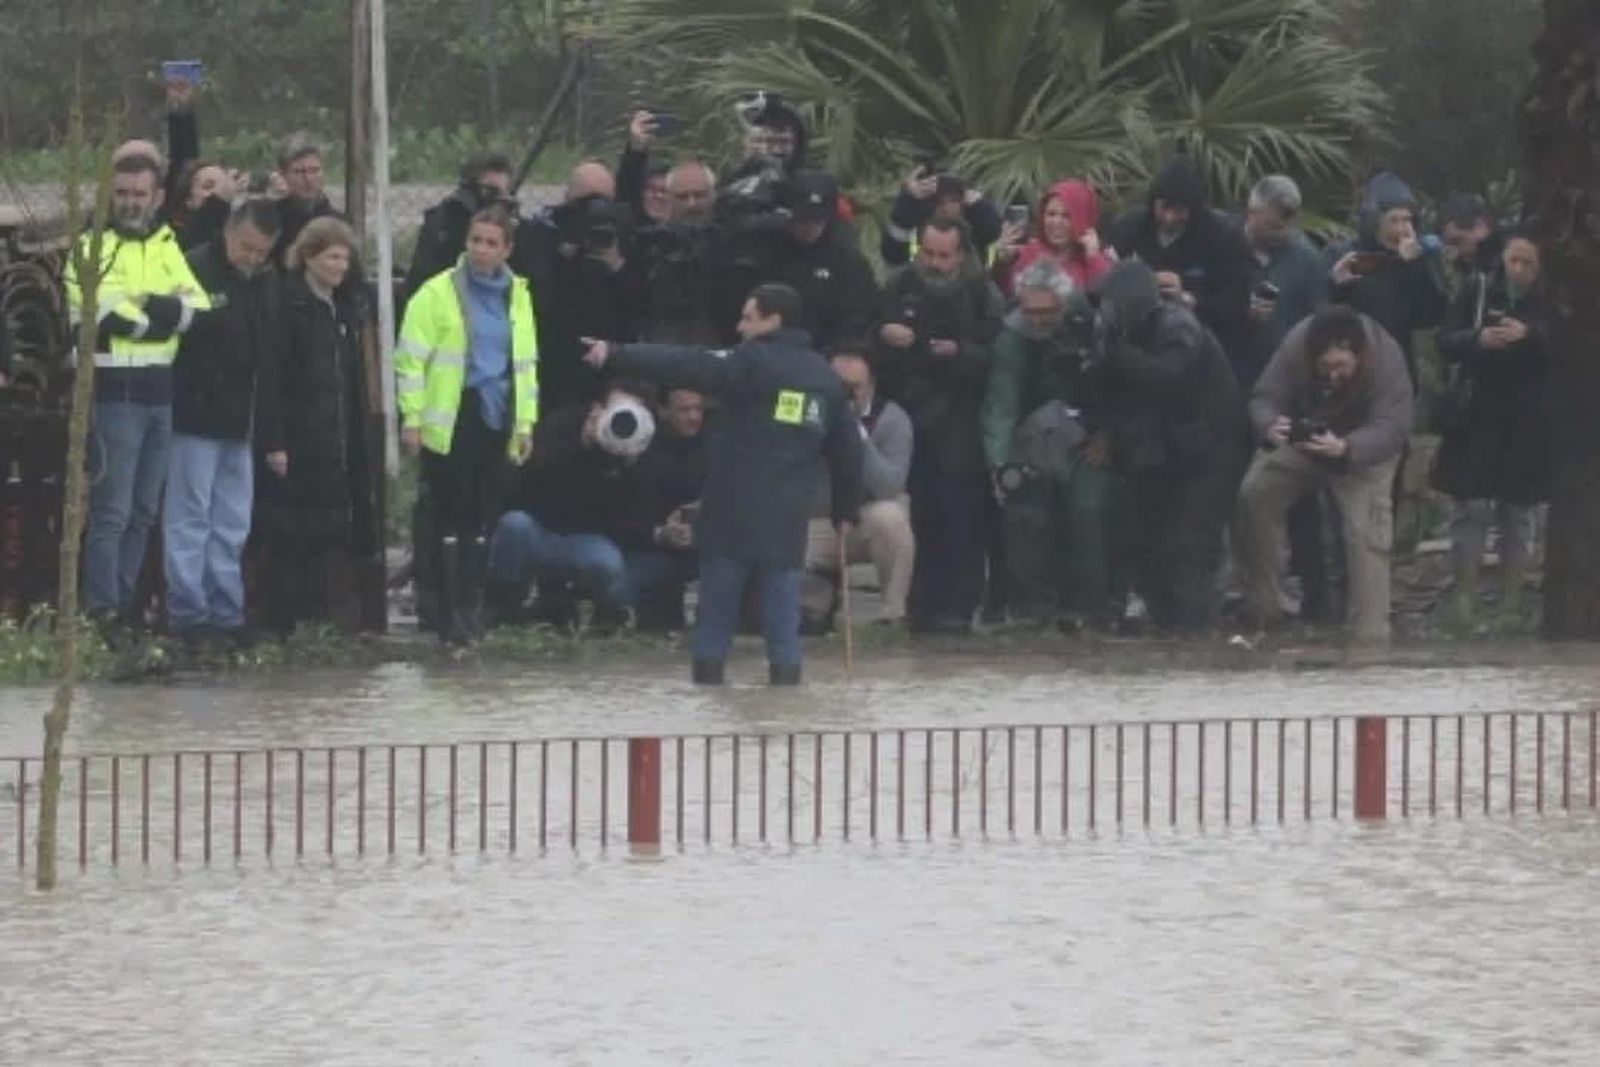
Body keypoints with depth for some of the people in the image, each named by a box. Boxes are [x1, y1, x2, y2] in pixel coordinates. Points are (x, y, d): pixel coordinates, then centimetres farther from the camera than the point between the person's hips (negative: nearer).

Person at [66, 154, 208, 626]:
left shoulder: (172, 249, 14)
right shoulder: (92, 248, -1)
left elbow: (200, 307, -1)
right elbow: (104, 311, -17)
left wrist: (153, 309, -16)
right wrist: (165, 316, -8)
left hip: (163, 393, 6)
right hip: (114, 393, -6)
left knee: (143, 512, 12)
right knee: (111, 511, -8)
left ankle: (125, 601, 20)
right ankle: (102, 609, -8)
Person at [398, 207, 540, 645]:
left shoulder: (516, 296, 13)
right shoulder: (437, 293, -3)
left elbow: (526, 362, 18)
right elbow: (412, 358, -5)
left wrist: (526, 421, 12)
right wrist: (412, 418, -10)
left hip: (496, 420, 4)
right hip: (451, 421, -4)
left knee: (482, 518, 7)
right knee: (450, 518, -4)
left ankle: (472, 606, 15)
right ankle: (450, 612, -1)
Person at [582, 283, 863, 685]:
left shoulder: (753, 364, -6)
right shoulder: (827, 379, 12)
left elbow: (685, 366, -15)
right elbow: (848, 448, 16)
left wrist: (615, 355, -18)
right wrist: (846, 511, 26)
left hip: (732, 517, -4)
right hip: (788, 523, 4)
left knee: (716, 613, 4)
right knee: (783, 618, 6)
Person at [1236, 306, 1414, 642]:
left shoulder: (1386, 358, -34)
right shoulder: (1295, 346, -28)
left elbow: (1390, 429, -37)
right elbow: (1265, 398, -23)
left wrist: (1344, 448, -56)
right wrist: (1270, 426, -47)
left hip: (1363, 448, -3)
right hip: (1301, 443, 3)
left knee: (1365, 532, -19)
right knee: (1254, 494, -12)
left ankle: (1371, 634, -16)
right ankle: (1264, 610, 0)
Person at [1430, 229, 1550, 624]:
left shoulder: (1548, 302, -1)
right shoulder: (1478, 291, 1)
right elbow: (1445, 342, -3)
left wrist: (1528, 335, -29)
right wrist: (1478, 339, -23)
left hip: (1526, 425, 0)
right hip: (1476, 418, 0)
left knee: (1519, 515, 6)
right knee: (1470, 509, -4)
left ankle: (1511, 602, 13)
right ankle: (1465, 599, 1)